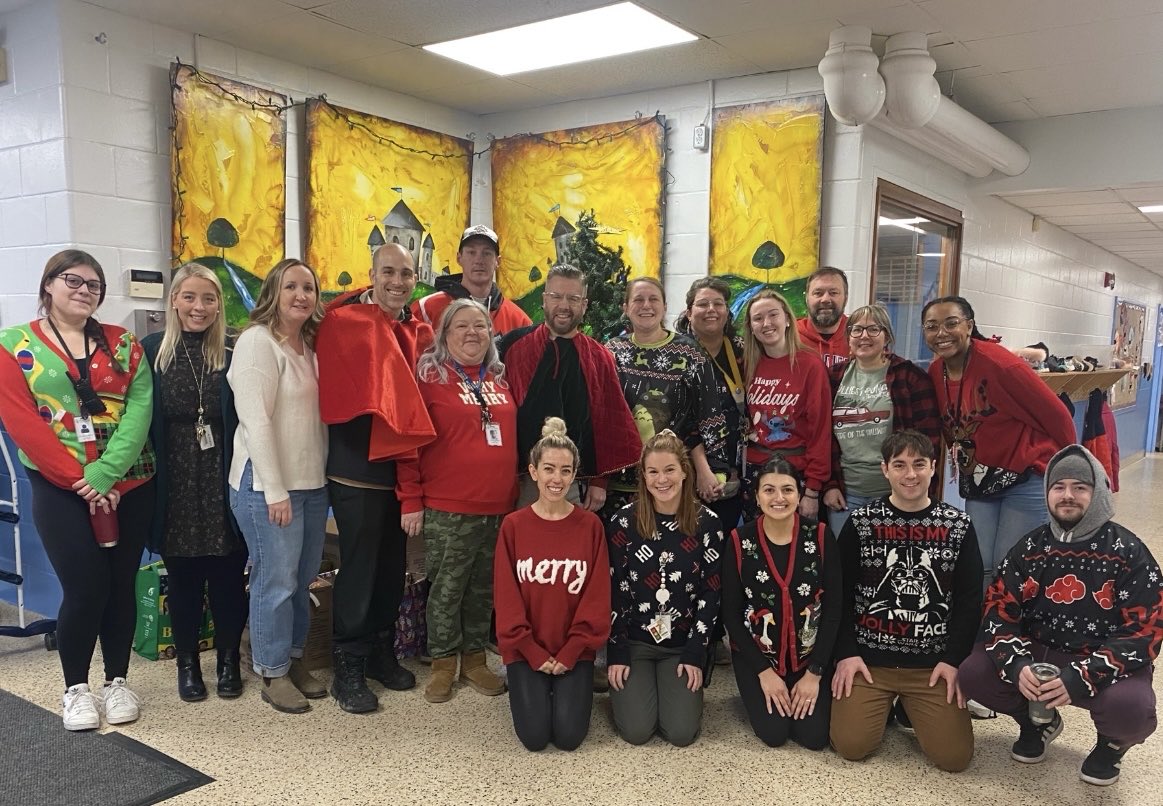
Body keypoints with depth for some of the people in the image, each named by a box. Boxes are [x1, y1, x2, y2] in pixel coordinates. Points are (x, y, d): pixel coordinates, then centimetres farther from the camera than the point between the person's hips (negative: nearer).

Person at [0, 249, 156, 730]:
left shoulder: (123, 343, 6)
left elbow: (138, 410, -5)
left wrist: (104, 474, -17)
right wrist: (80, 481, -14)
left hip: (130, 486, 2)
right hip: (61, 489, -2)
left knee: (121, 585, 8)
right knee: (85, 588, -4)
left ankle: (117, 682, 24)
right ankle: (76, 688, 18)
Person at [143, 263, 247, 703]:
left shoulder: (233, 354, -2)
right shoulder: (152, 350, 0)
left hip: (223, 482, 0)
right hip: (175, 484, 1)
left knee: (228, 576, 6)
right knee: (183, 577, 10)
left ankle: (229, 661, 24)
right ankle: (187, 663, 27)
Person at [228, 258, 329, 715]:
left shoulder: (309, 346, 13)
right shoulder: (258, 341, -11)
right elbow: (256, 421, -17)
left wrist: (321, 475, 11)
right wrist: (275, 490, -19)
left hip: (311, 483, 8)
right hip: (268, 485, -8)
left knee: (303, 579, 14)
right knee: (276, 581, 1)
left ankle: (294, 659, 29)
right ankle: (273, 674, 16)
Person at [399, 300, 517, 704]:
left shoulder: (499, 379, 11)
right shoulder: (430, 375, -4)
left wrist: (515, 493, 17)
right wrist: (411, 500, -9)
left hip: (499, 508, 5)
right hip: (447, 510, -4)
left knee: (484, 589, 14)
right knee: (446, 589, 7)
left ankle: (475, 659, 29)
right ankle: (443, 663, 23)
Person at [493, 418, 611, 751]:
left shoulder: (590, 525, -6)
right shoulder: (513, 525, -6)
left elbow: (596, 597, -5)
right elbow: (506, 598, -5)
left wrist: (569, 653, -10)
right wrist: (535, 654, -9)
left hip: (574, 648, 0)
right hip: (527, 648, 0)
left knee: (569, 736, -10)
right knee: (534, 737, -10)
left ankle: (570, 688, 21)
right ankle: (530, 687, 21)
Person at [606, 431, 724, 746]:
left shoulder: (707, 523, -5)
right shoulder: (623, 521, -7)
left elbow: (711, 593, -2)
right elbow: (612, 591, -4)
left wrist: (695, 653, -7)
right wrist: (616, 652, -8)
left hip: (683, 644, 1)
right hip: (633, 640, -1)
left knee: (681, 732, -11)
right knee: (637, 731, -12)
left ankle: (676, 688, 21)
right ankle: (631, 690, 21)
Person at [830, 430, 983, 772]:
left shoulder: (958, 525, 4)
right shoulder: (861, 522, 0)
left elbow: (970, 600, 3)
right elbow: (841, 593, 1)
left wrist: (954, 659, -6)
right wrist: (846, 652, -8)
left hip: (934, 661, 1)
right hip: (868, 657, -1)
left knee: (955, 756, -10)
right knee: (850, 745, -13)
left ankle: (908, 710, 21)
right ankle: (885, 706, 19)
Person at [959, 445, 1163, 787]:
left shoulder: (1129, 553, -10)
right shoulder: (1030, 548, 0)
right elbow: (999, 610, -2)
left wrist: (1080, 679, -27)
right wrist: (1017, 666, -23)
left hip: (1108, 665, -3)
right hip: (1038, 654, 3)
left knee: (1131, 710, -35)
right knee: (973, 675, -19)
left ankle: (1113, 743, 7)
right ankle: (1038, 721, 15)